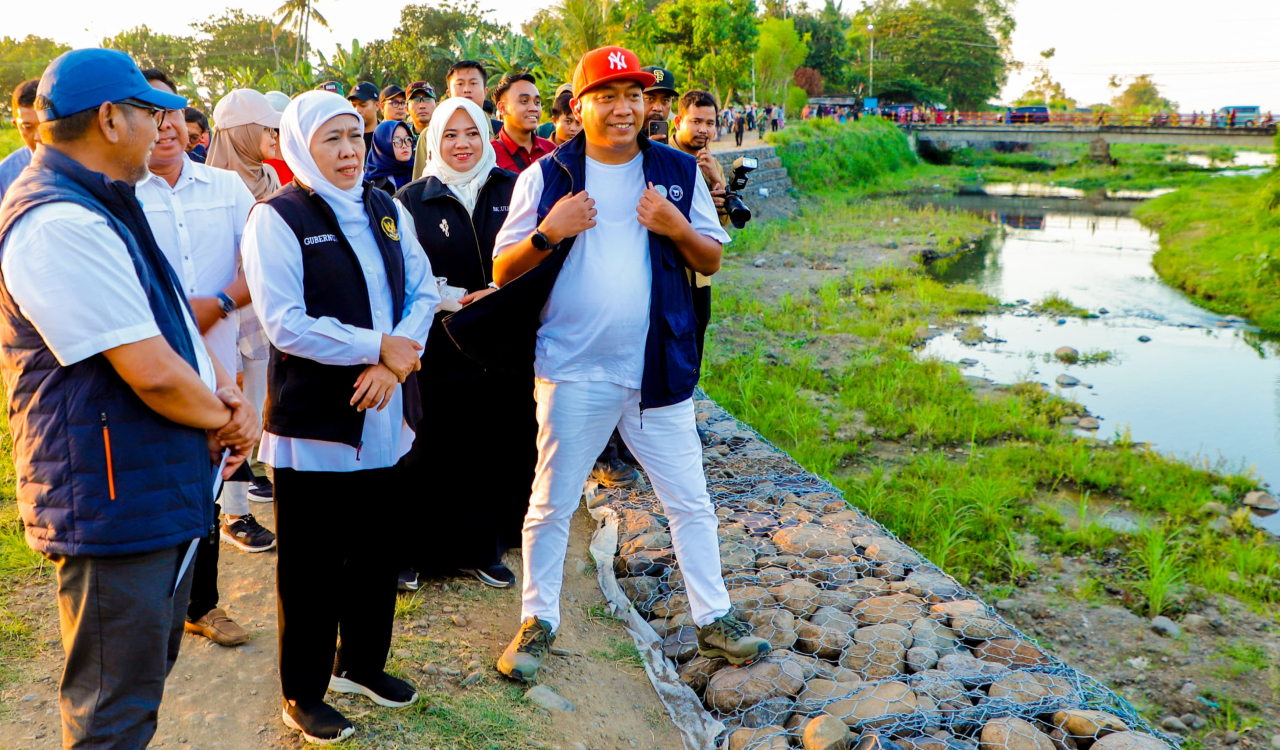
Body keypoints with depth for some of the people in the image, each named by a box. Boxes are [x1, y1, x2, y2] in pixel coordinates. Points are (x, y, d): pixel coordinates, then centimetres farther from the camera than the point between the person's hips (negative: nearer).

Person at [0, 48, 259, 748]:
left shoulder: (104, 208, 13)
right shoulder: (60, 225, -23)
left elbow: (173, 322, 17)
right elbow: (153, 373, -27)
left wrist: (228, 394, -1)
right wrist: (224, 419, -7)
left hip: (159, 494, 11)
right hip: (113, 502, -11)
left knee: (153, 661, 25)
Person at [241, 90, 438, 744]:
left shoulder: (386, 211, 9)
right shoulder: (276, 219, -10)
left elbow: (423, 290, 3)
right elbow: (285, 324, -18)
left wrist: (395, 362, -13)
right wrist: (379, 346, -16)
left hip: (385, 415, 6)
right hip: (314, 420, -6)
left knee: (377, 548, 17)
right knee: (311, 563, 6)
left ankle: (361, 663, 37)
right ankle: (303, 694, 22)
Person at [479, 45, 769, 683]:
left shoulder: (677, 172, 4)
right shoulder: (547, 176, -1)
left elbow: (711, 261, 7)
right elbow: (502, 273, -1)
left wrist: (677, 228, -12)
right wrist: (549, 232, -18)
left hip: (659, 367, 2)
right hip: (572, 370, -1)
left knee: (690, 501, 9)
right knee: (551, 505, 8)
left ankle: (714, 619, 25)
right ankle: (538, 623, 25)